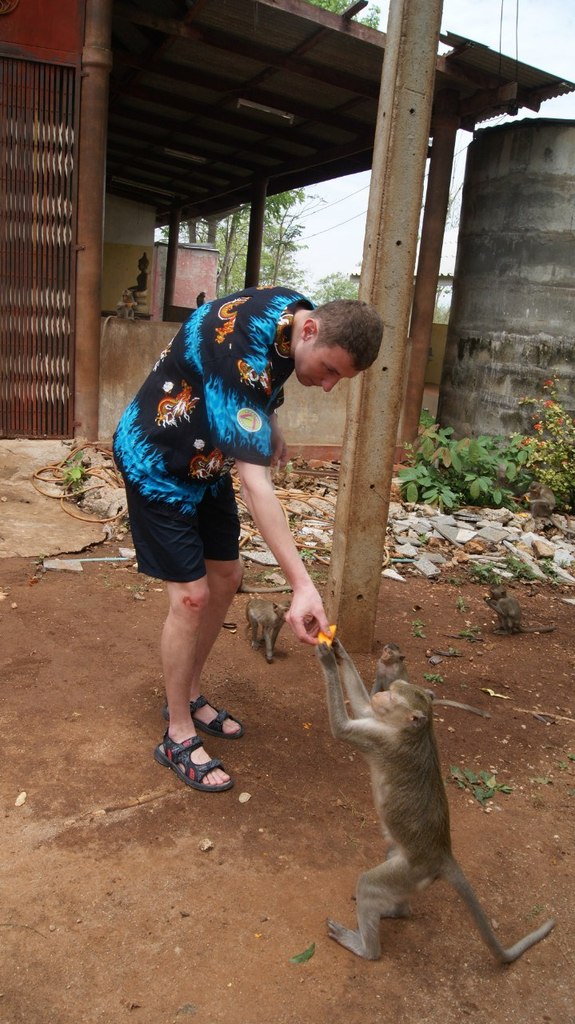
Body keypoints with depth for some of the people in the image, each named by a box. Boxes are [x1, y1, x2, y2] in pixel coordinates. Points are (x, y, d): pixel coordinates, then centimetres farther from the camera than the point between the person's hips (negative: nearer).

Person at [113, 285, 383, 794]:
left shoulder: (295, 309, -11)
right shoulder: (242, 356, -37)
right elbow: (255, 483, -43)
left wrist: (270, 425, 4)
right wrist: (303, 585, -47)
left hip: (207, 461, 9)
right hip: (158, 464, -8)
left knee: (227, 576, 10)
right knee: (192, 594, -11)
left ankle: (189, 696, 28)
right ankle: (178, 736, 7)